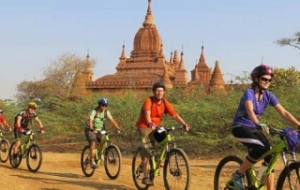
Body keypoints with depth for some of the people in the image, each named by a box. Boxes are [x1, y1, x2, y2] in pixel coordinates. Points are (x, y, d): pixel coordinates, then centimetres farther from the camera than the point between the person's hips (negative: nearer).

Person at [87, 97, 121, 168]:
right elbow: (90, 121, -31)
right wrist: (92, 129, -49)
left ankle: (101, 153, 5)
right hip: (92, 130, -5)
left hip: (100, 130, 5)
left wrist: (118, 128, -25)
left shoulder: (106, 112, -5)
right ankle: (92, 161, -18)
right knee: (93, 144, -21)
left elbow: (112, 120, -10)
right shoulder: (94, 111, -18)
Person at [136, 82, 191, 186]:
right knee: (146, 150, -13)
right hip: (145, 126, -5)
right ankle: (146, 177, -10)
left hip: (157, 126, 5)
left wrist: (184, 124, -26)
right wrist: (149, 123, -55)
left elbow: (175, 115, -13)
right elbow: (147, 113, -36)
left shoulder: (165, 103, -6)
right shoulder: (148, 101, -19)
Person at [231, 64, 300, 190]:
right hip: (240, 127, -6)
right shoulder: (249, 93, -20)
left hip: (253, 128, 7)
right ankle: (238, 175, -12)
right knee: (259, 148, -30)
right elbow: (250, 111, -39)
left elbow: (284, 113, -8)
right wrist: (259, 124, -58)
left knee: (269, 155, -9)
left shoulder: (268, 96, -2)